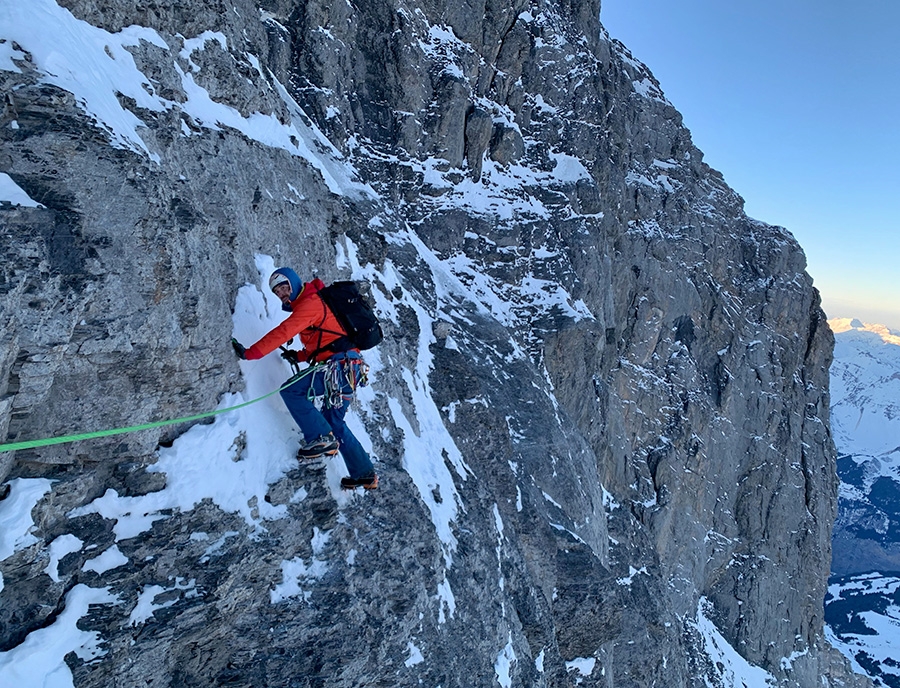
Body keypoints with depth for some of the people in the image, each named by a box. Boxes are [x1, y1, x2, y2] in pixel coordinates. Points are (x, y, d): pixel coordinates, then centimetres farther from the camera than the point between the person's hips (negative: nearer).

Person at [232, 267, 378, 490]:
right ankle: (365, 474, 20)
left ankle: (321, 439, -9)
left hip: (339, 367, -10)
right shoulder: (314, 302, 25)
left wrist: (250, 353, -20)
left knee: (290, 391, -9)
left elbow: (283, 332, -18)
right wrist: (300, 356, 16)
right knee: (334, 422, 15)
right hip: (349, 370, 10)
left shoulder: (310, 302, -7)